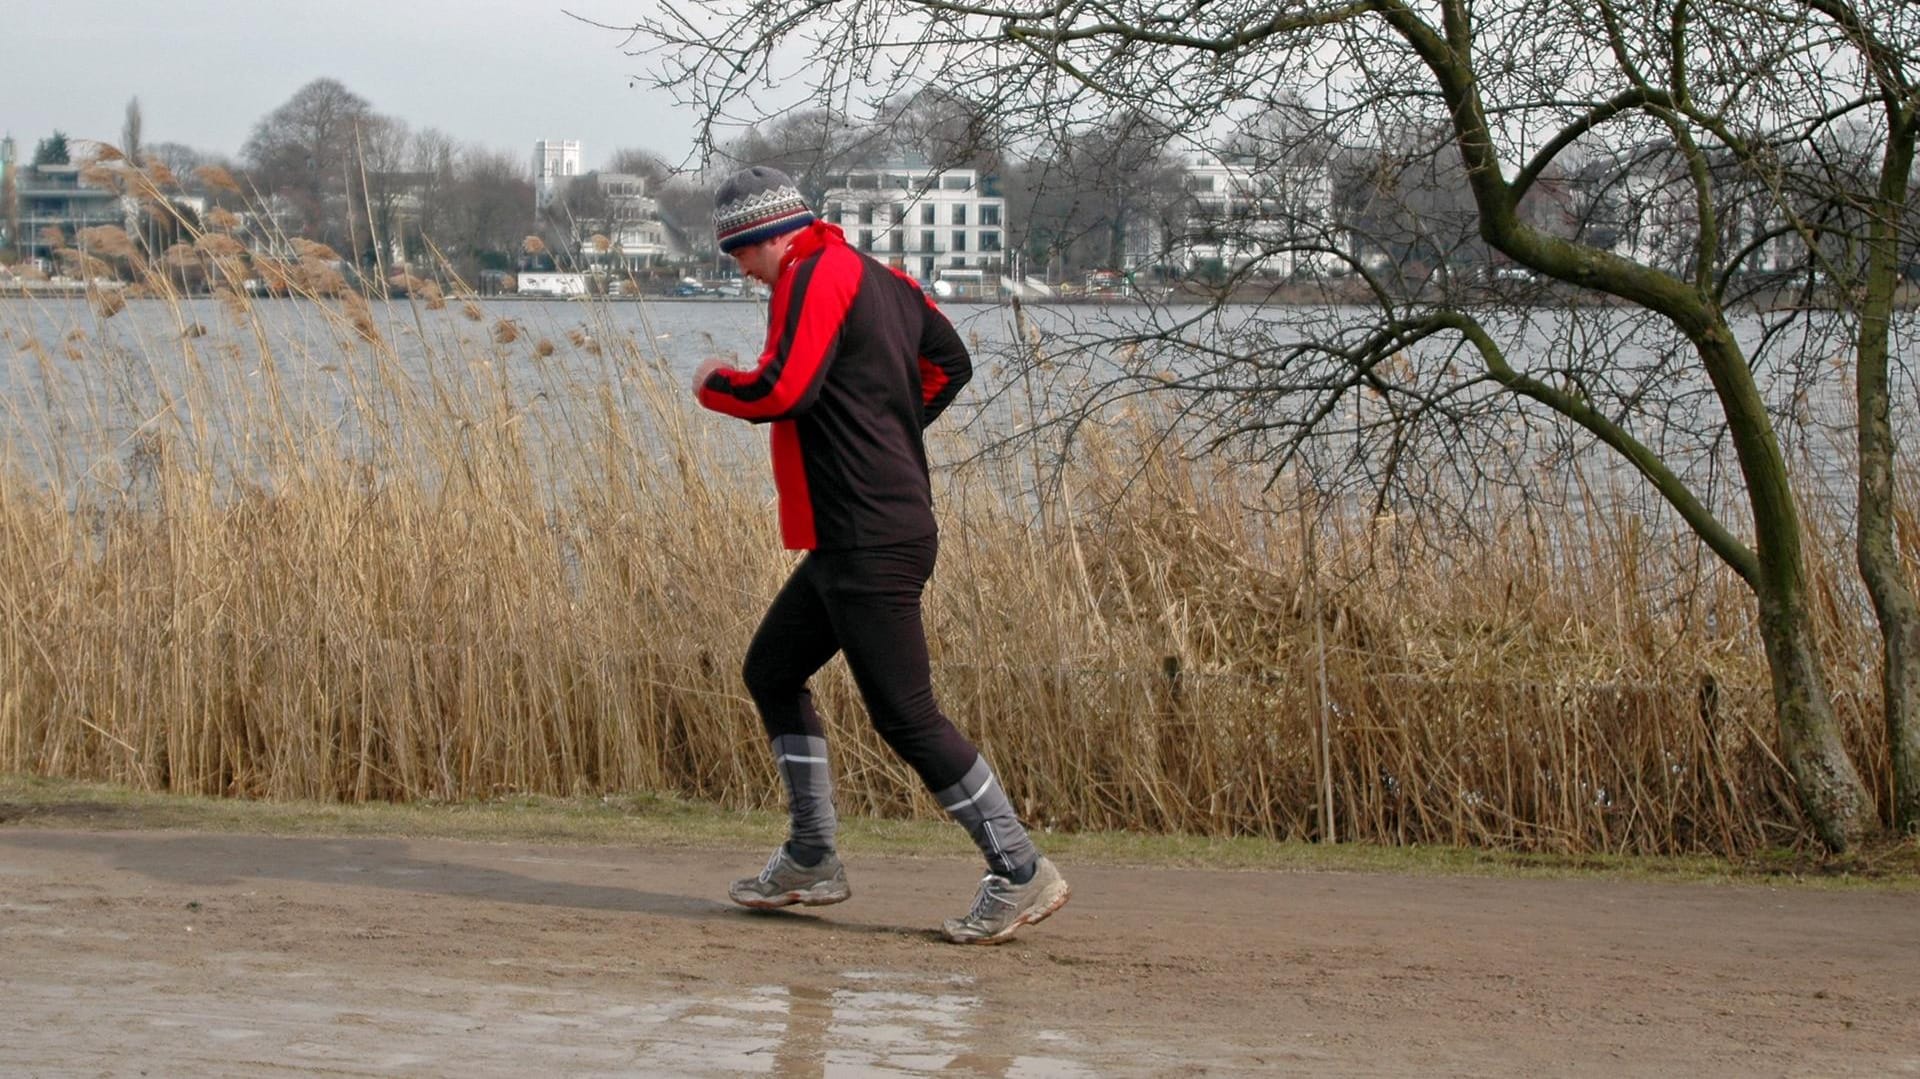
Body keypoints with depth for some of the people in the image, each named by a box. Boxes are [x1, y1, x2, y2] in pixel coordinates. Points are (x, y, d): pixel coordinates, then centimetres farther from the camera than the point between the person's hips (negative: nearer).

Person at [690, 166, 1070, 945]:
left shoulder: (816, 276, -13)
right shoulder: (878, 279, 15)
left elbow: (781, 390, -24)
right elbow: (948, 365, 26)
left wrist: (712, 386, -5)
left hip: (871, 543, -11)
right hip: (852, 540, 11)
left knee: (904, 713, -8)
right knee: (772, 672, 18)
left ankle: (1021, 873, -5)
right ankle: (811, 860, 21)